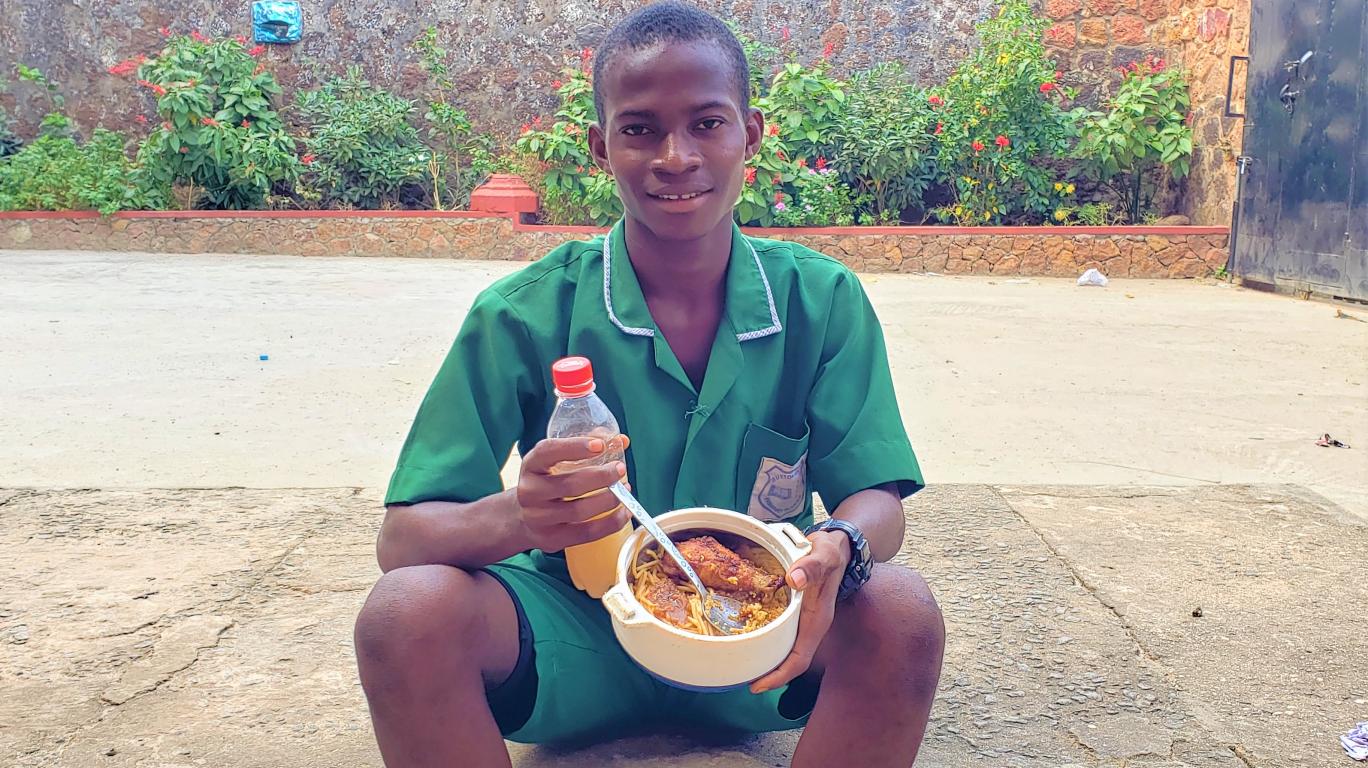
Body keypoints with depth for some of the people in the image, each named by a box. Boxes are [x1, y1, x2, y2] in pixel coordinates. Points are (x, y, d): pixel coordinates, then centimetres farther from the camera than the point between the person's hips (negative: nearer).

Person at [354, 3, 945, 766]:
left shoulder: (824, 301, -6)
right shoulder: (524, 316, -12)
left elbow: (876, 500, -6)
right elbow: (402, 539, -12)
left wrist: (838, 549, -32)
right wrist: (516, 518, -36)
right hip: (577, 631, -1)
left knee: (901, 612, -28)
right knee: (409, 615, -30)